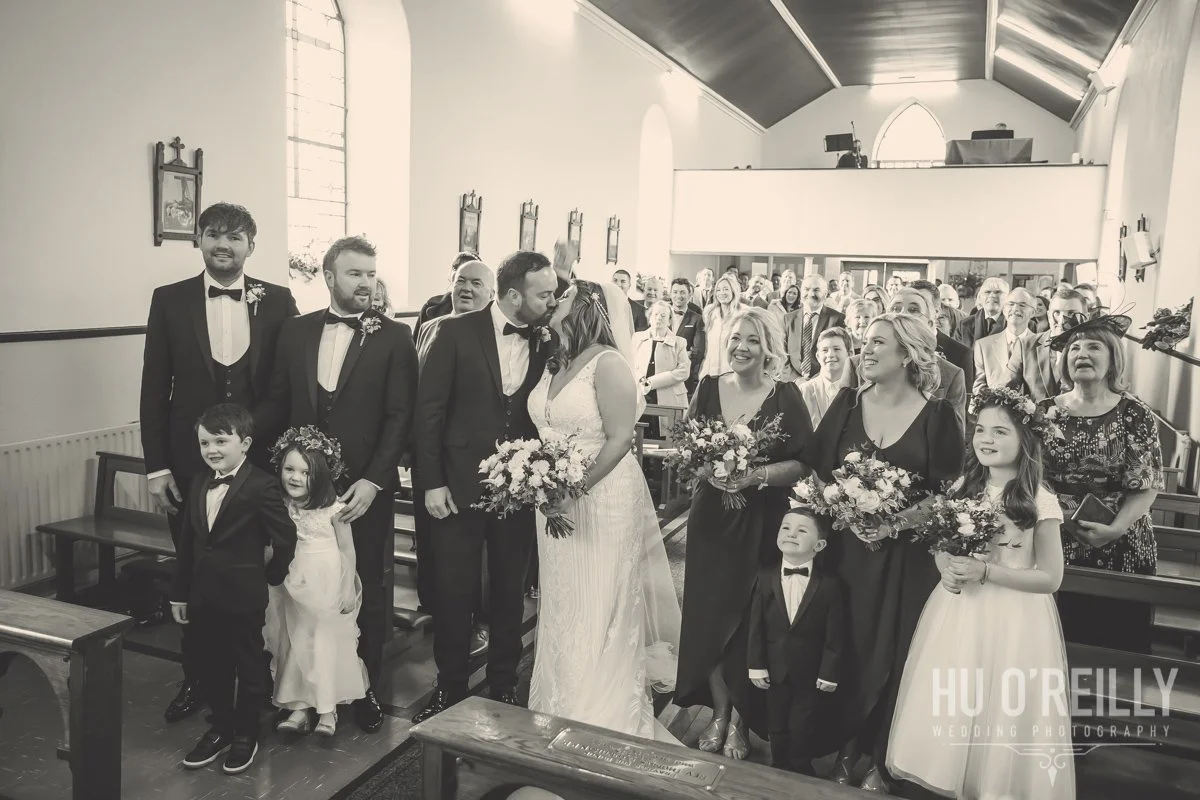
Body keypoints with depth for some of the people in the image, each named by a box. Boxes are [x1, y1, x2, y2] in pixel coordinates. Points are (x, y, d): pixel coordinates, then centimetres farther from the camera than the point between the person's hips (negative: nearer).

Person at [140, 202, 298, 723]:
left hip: (260, 460, -1)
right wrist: (156, 466, -2)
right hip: (190, 463, 1)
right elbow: (154, 388, 2)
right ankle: (197, 679, 29)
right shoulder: (170, 301, 2)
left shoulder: (277, 302, 0)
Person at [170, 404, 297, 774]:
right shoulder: (198, 484, 6)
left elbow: (285, 536, -13)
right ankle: (220, 729, 35)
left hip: (244, 597, -6)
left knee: (249, 667, 10)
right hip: (203, 595, 6)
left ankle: (245, 735, 27)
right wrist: (180, 593, 11)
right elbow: (186, 543, 10)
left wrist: (270, 576, 0)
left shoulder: (262, 486, -17)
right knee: (211, 666, 17)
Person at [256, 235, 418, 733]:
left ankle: (365, 687, 26)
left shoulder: (394, 338, -3)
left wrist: (373, 481, -14)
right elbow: (277, 404, 10)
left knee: (370, 592, 9)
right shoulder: (295, 332, 7)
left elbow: (400, 416, -7)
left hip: (367, 487, -2)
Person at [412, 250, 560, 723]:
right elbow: (429, 410, -6)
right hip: (459, 487, -2)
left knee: (509, 593, 13)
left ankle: (503, 685, 31)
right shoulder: (456, 333, -7)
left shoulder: (548, 344, 1)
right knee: (453, 593, 6)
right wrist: (432, 483, -8)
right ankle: (449, 687, 26)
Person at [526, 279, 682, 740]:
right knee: (561, 610, 15)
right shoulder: (554, 364, 10)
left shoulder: (608, 364, -13)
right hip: (555, 502, 7)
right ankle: (561, 713, 30)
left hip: (602, 499, -7)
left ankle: (605, 722, 15)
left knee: (599, 612, 1)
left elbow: (619, 440, -17)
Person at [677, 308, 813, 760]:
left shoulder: (786, 396, -6)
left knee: (750, 618, 4)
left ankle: (742, 719, 25)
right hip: (711, 517, 3)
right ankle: (718, 711, 26)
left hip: (762, 523, -2)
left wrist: (759, 475, -22)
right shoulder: (708, 389, 2)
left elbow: (804, 463, -8)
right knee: (708, 614, 5)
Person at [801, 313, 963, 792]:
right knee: (845, 649, 8)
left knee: (890, 654, 6)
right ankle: (843, 750, 28)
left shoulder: (937, 415, -6)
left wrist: (901, 519, -19)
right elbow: (814, 469, 4)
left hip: (906, 556, -2)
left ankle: (880, 761, 26)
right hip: (847, 546, 2)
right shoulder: (847, 403, 3)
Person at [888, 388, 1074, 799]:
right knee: (946, 709, 10)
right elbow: (940, 546, 12)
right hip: (956, 612, 4)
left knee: (1003, 715, 4)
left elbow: (1050, 578, -9)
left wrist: (986, 571, -19)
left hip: (1013, 618, -4)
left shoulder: (1040, 501, -10)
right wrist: (947, 570, -10)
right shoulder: (963, 487, 3)